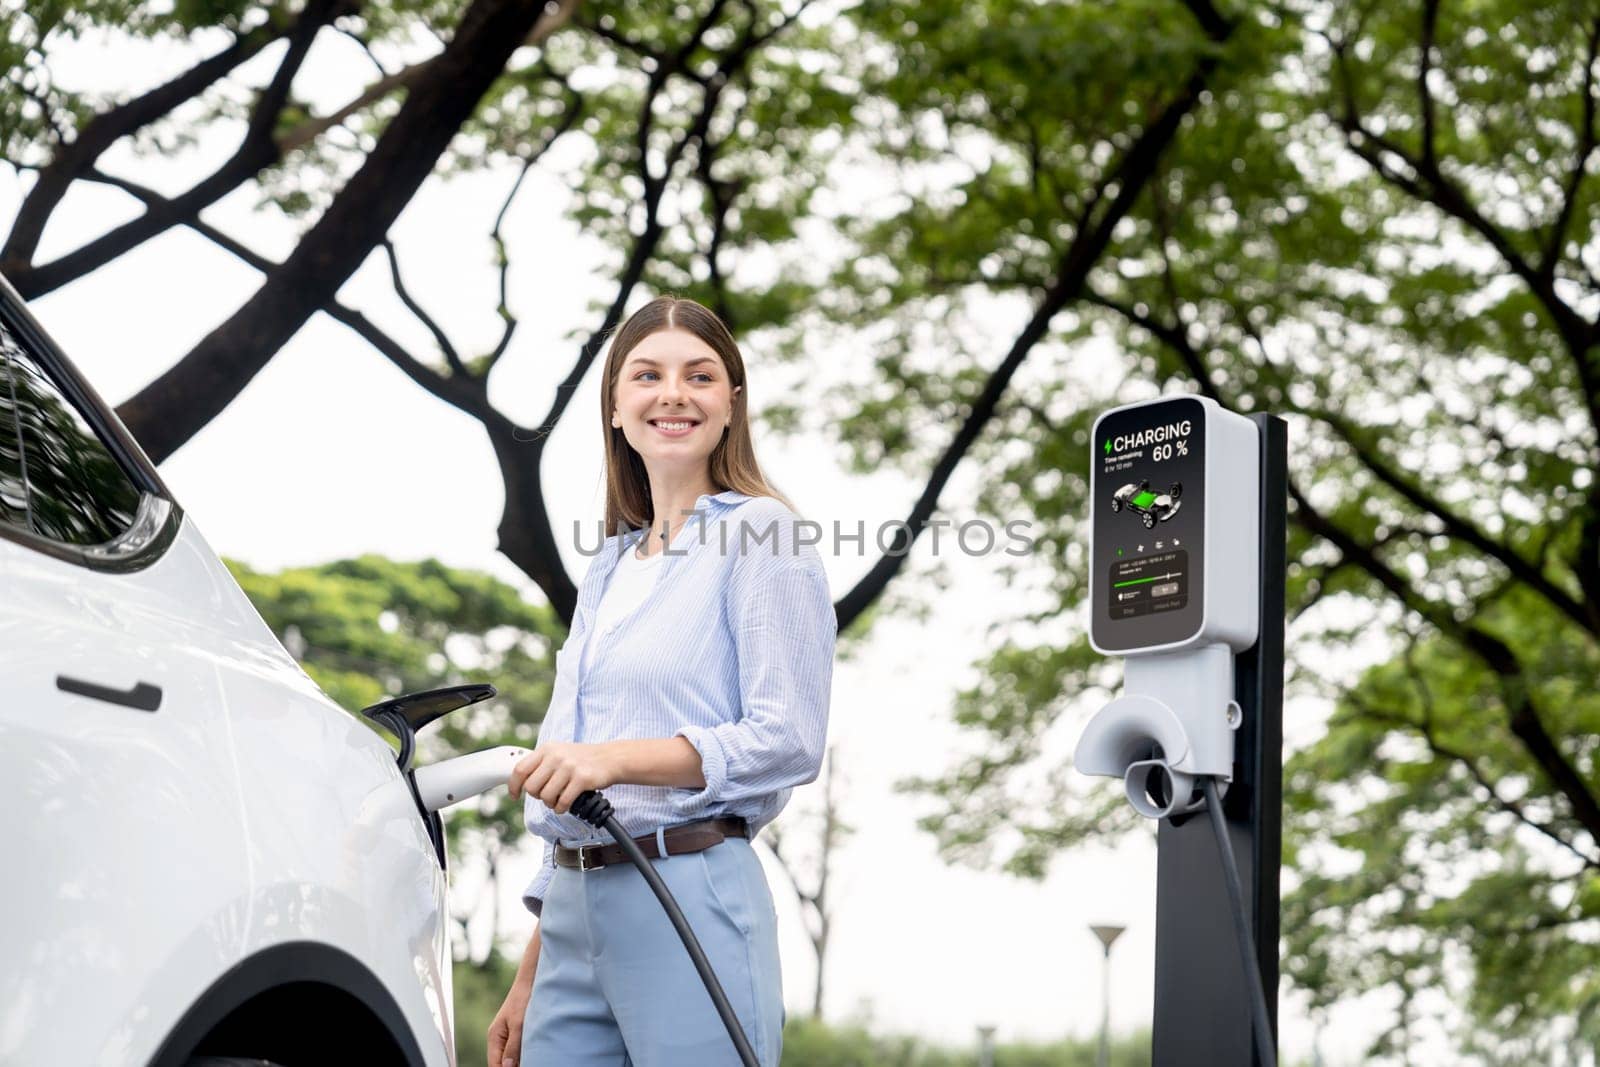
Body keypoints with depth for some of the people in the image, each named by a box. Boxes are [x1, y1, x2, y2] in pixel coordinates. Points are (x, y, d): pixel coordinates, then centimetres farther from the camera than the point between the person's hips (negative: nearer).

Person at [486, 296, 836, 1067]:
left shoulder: (761, 536, -3)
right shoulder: (609, 568, 19)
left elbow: (789, 741, -12)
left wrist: (620, 757, -23)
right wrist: (529, 980, 20)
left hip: (689, 904, -7)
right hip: (574, 915, 7)